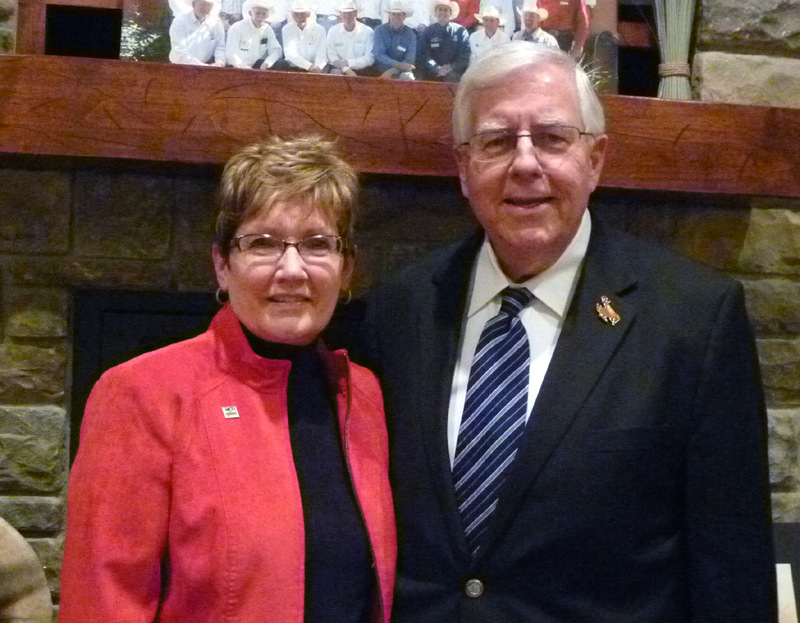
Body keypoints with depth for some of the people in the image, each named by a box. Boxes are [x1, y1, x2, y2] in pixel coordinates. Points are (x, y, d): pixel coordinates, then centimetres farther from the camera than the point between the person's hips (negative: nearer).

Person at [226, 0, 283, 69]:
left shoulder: (268, 29, 6)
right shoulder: (236, 28, -8)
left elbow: (276, 50, 1)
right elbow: (230, 53, -16)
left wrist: (267, 63, -20)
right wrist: (243, 66, -31)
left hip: (258, 69, 4)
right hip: (237, 70, -4)